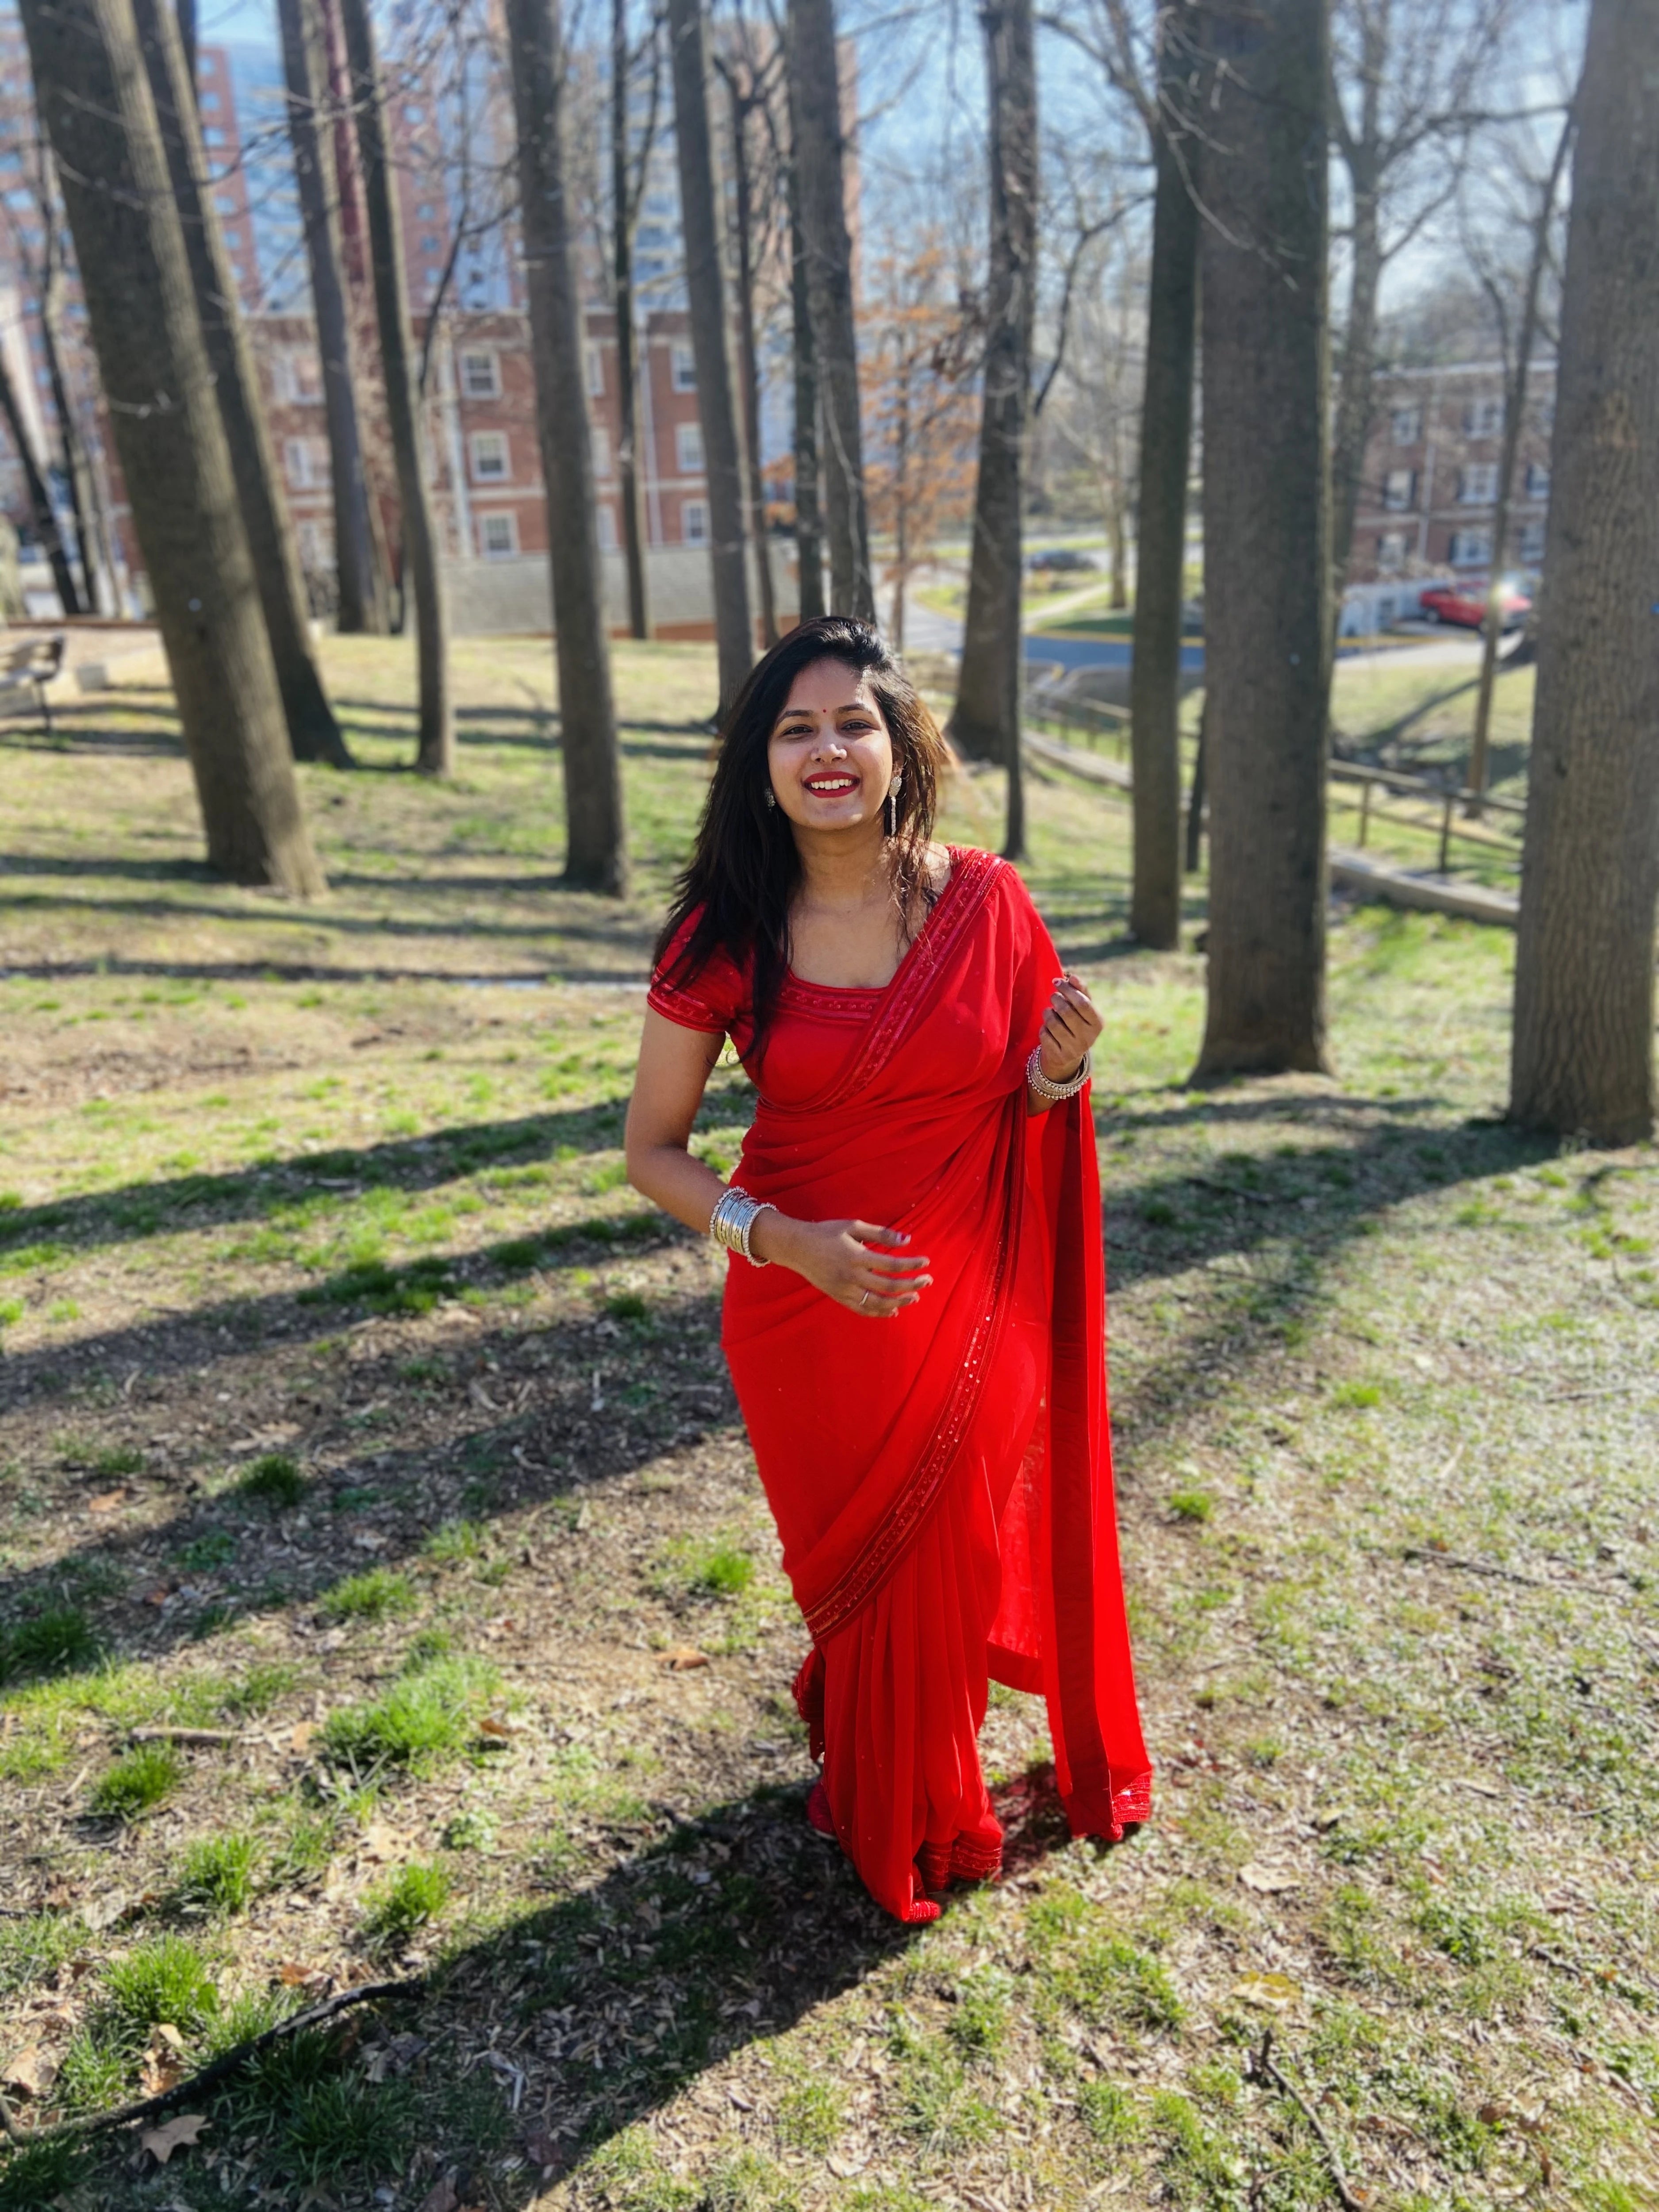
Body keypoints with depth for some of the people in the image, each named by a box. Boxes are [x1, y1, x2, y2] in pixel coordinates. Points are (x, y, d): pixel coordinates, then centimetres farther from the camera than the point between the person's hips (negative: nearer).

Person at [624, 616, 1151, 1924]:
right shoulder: (727, 936, -10)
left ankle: (928, 1806, 53)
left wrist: (1057, 1073, -18)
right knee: (856, 1573, 19)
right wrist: (781, 1239, -19)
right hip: (809, 1319, 0)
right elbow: (654, 1148, -4)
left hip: (970, 1321, 1)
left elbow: (1023, 1120, 4)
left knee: (954, 1567, 17)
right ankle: (890, 1826, 51)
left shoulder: (987, 904, -8)